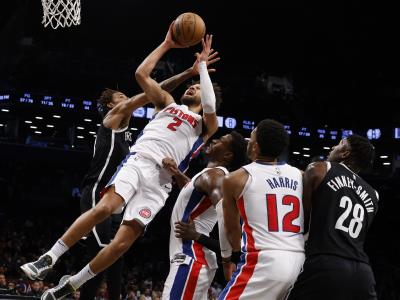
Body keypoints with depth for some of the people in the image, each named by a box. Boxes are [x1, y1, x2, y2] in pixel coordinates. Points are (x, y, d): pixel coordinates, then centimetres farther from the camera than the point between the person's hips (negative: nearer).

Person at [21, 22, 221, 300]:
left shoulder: (206, 125, 20)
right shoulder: (168, 103, 27)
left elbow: (210, 106, -3)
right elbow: (141, 74, 17)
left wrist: (202, 65, 6)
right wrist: (166, 45, 19)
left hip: (161, 178, 0)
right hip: (139, 160, 0)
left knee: (123, 241, -11)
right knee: (105, 207, -29)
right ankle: (49, 258, -23)